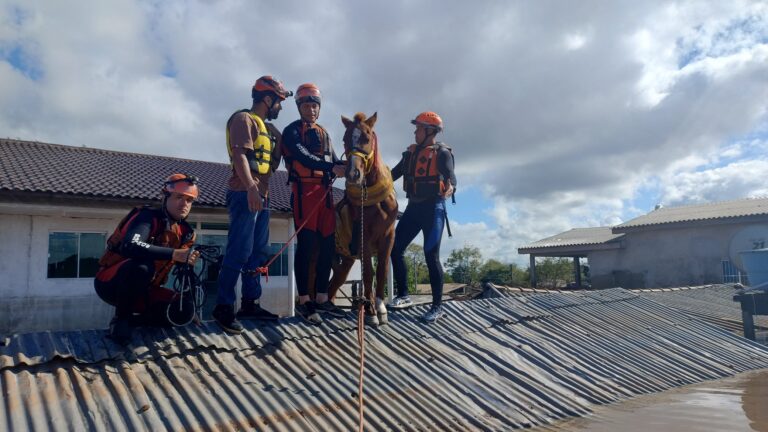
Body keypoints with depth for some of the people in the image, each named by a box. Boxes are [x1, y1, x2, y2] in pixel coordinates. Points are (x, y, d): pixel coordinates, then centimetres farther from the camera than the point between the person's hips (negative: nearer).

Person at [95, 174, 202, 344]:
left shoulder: (185, 232, 1)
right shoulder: (149, 216, -20)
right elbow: (129, 246, -40)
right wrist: (174, 254, -45)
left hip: (143, 289, 6)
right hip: (111, 282, -6)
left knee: (184, 310, -14)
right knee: (142, 266, -38)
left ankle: (132, 319, 6)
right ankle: (121, 319, -15)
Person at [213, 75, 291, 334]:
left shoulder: (265, 126, 24)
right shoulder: (244, 119, -4)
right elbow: (239, 155, -18)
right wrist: (251, 189, -28)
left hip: (261, 195, 9)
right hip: (245, 194, -9)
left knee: (258, 252, 9)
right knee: (240, 252, -11)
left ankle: (250, 303, 16)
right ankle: (223, 307, -5)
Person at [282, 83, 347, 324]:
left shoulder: (324, 133, 21)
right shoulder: (292, 131, 0)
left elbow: (333, 161, 14)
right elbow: (304, 157, -16)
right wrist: (332, 168, -27)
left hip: (325, 192, 7)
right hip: (304, 191, -7)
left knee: (328, 245, 6)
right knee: (306, 245, -7)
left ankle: (321, 298, 15)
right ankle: (304, 301, -1)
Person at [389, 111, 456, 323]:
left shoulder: (442, 153, -7)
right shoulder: (411, 152, 12)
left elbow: (450, 176, -21)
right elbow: (394, 173, 13)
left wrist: (450, 187, -43)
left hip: (433, 208, -7)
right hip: (413, 207, 7)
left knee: (431, 256, -5)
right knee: (395, 249, 4)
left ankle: (437, 306, 7)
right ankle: (403, 296, 18)